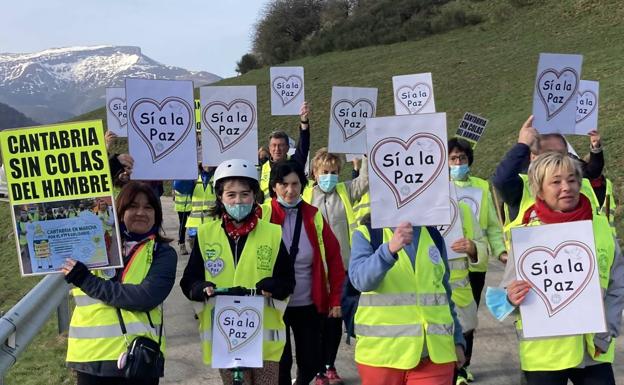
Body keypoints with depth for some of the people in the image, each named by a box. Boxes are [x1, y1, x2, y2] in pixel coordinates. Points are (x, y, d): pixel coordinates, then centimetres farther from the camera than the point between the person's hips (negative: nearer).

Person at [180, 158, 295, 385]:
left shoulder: (272, 233, 0)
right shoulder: (205, 234, 2)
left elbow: (288, 279, 3)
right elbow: (189, 281, 5)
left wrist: (271, 287, -17)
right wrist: (203, 289, -17)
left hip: (265, 336, 0)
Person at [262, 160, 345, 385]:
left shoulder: (314, 216, -1)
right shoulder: (263, 215, -6)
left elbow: (333, 258, 2)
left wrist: (335, 298, -1)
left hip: (309, 305, 2)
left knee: (310, 361, 11)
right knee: (280, 363, 4)